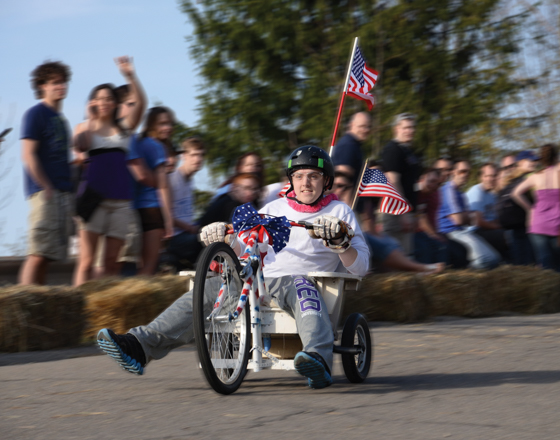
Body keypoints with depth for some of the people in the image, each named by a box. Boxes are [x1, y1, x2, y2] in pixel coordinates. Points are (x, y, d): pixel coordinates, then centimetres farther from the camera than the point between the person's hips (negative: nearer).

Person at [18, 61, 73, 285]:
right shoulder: (35, 114, -3)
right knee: (39, 253, -14)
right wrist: (45, 187, -14)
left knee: (48, 255, 5)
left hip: (63, 193, 8)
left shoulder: (60, 118, 21)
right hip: (44, 192, -8)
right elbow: (28, 155, -10)